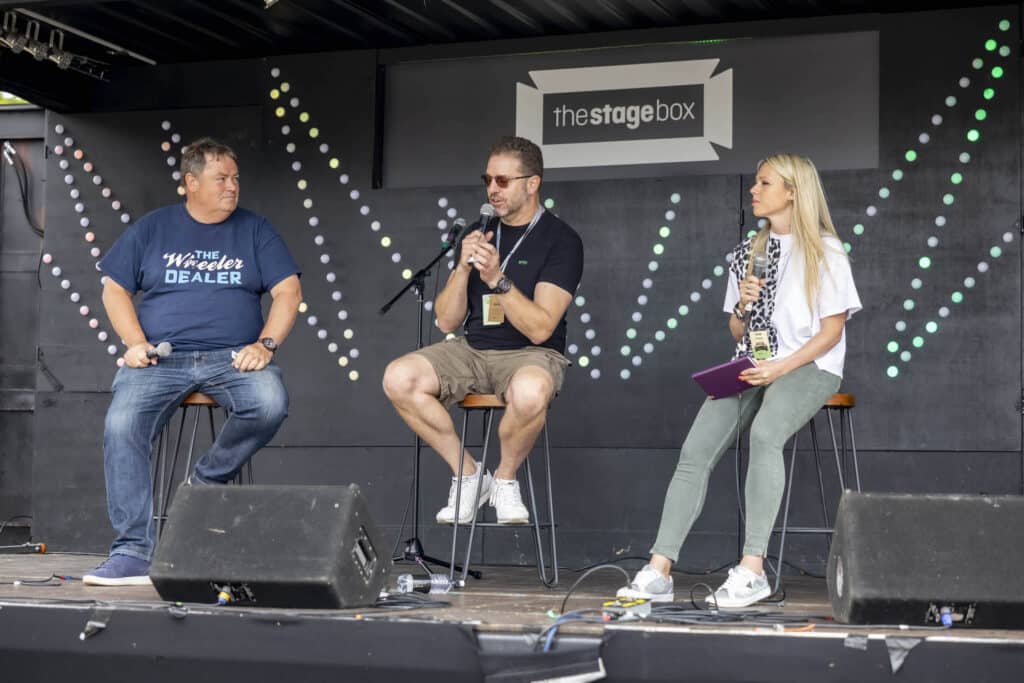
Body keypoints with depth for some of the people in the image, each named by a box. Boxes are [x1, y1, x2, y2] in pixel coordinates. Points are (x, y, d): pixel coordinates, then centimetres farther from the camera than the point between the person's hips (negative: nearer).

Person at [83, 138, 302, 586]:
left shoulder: (254, 230, 12)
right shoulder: (153, 228, 13)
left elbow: (288, 291, 6)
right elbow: (114, 289, 13)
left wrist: (265, 345, -11)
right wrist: (135, 342, -4)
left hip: (233, 358, 0)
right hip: (160, 357, 0)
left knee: (270, 403, -33)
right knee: (122, 425, -28)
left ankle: (207, 480, -6)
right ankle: (133, 552, -27)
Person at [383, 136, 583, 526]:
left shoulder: (561, 240, -5)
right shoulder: (479, 234, 11)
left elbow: (540, 328, -15)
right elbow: (447, 321, 7)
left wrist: (497, 278, -25)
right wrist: (464, 267, -10)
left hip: (531, 354, -5)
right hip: (472, 351, 5)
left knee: (530, 392, -42)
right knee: (398, 378, -22)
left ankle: (505, 480, -10)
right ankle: (467, 474, -5)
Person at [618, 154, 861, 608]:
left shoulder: (825, 251, 2)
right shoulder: (746, 255, 19)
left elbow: (832, 330, -4)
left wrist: (782, 367, -17)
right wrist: (743, 306, -2)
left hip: (809, 366, -5)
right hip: (751, 367, 5)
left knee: (764, 433, -37)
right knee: (696, 450, -19)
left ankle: (752, 569, -37)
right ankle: (659, 570, -24)